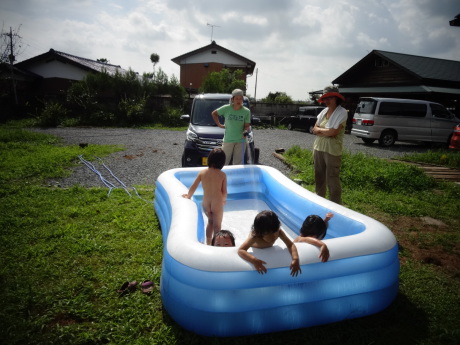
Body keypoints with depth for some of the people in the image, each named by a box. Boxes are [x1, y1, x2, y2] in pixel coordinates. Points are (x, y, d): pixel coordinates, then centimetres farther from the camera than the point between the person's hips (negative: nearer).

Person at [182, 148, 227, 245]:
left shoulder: (202, 172, -3)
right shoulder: (222, 175, -9)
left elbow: (193, 187, 2)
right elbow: (224, 192, -7)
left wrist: (188, 196, 20)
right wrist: (223, 200, 14)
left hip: (205, 203, 3)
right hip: (217, 203, -3)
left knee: (210, 221, 27)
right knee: (217, 225, 14)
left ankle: (208, 242, 35)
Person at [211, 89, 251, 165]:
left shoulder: (246, 111, 0)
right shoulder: (226, 108, -2)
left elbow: (247, 125, 2)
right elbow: (214, 113, 12)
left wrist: (246, 131, -19)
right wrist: (219, 124, 5)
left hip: (241, 140, 1)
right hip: (228, 140, -1)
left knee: (238, 163, 8)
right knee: (224, 162, 0)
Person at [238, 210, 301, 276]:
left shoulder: (279, 232, -40)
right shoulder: (254, 237, -49)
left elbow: (291, 245, -34)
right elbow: (240, 250, -54)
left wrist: (295, 259, -52)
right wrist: (254, 260, -70)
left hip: (268, 249, 3)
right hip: (254, 250, -2)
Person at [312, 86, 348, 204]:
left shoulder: (341, 112, -10)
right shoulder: (324, 111, 10)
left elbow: (333, 132, -19)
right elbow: (315, 129, 9)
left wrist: (319, 129, -4)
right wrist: (326, 131, -9)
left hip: (332, 150, -7)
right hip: (318, 148, 7)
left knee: (332, 180, -4)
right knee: (319, 177, 17)